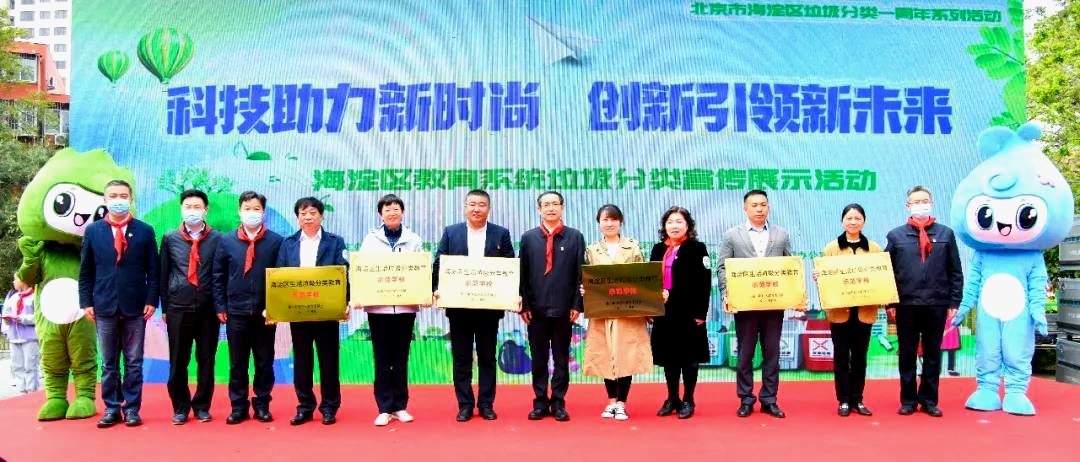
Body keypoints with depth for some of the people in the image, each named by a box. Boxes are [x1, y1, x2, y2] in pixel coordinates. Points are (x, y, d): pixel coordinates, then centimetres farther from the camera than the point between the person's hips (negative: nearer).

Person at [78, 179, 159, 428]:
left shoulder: (145, 231, 3)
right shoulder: (93, 230, 6)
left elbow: (153, 271, 2)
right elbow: (86, 271, 7)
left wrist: (151, 301, -5)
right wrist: (87, 302, 0)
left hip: (135, 307, -1)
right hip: (104, 306, 1)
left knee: (134, 362, 5)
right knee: (108, 363, 9)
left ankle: (132, 408, 13)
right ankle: (111, 408, 17)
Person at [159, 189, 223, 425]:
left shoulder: (217, 239, 1)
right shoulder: (170, 238, 6)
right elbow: (163, 275, 9)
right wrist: (164, 307, 6)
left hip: (208, 308, -1)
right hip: (178, 308, 1)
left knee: (206, 360, 7)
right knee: (178, 361, 7)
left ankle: (202, 406, 19)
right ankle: (180, 406, 20)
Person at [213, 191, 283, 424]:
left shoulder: (276, 241, -1)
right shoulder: (226, 241, 4)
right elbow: (218, 277, 6)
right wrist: (220, 307, 1)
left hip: (266, 313, -1)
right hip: (236, 312, 1)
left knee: (264, 362, 8)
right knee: (237, 363, 8)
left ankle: (262, 405, 19)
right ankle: (238, 407, 18)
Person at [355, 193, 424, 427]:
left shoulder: (414, 240, 7)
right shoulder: (370, 240, 5)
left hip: (406, 306, 1)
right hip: (378, 306, 0)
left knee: (401, 358, 8)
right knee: (382, 358, 4)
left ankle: (400, 406, 17)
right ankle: (384, 409, 11)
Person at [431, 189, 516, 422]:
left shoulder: (501, 234, 4)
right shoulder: (450, 232, 5)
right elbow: (438, 264, 3)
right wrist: (437, 289, -13)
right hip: (458, 305, 0)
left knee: (487, 357, 8)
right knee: (461, 358, 6)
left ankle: (486, 404, 17)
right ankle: (465, 404, 15)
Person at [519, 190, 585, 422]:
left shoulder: (575, 236, 5)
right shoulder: (528, 237, 7)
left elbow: (580, 273, 2)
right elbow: (523, 273, 5)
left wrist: (577, 305, -5)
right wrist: (524, 305, -3)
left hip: (563, 308, -1)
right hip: (536, 307, 1)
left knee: (561, 358, 7)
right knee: (538, 358, 7)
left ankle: (558, 402, 15)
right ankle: (540, 402, 16)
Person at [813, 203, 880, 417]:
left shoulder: (874, 248, 7)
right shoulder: (831, 248, 2)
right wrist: (817, 277, -18)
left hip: (865, 310, 2)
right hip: (840, 310, -1)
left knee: (859, 356, 8)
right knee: (841, 356, 4)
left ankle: (857, 400, 18)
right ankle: (843, 401, 11)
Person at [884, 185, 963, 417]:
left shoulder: (945, 233, 6)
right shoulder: (896, 235, 4)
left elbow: (955, 272, 6)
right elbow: (887, 272, 3)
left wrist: (954, 302, 1)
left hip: (937, 304, 1)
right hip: (906, 304, -1)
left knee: (933, 354, 9)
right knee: (907, 354, 6)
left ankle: (929, 400, 18)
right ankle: (908, 400, 15)